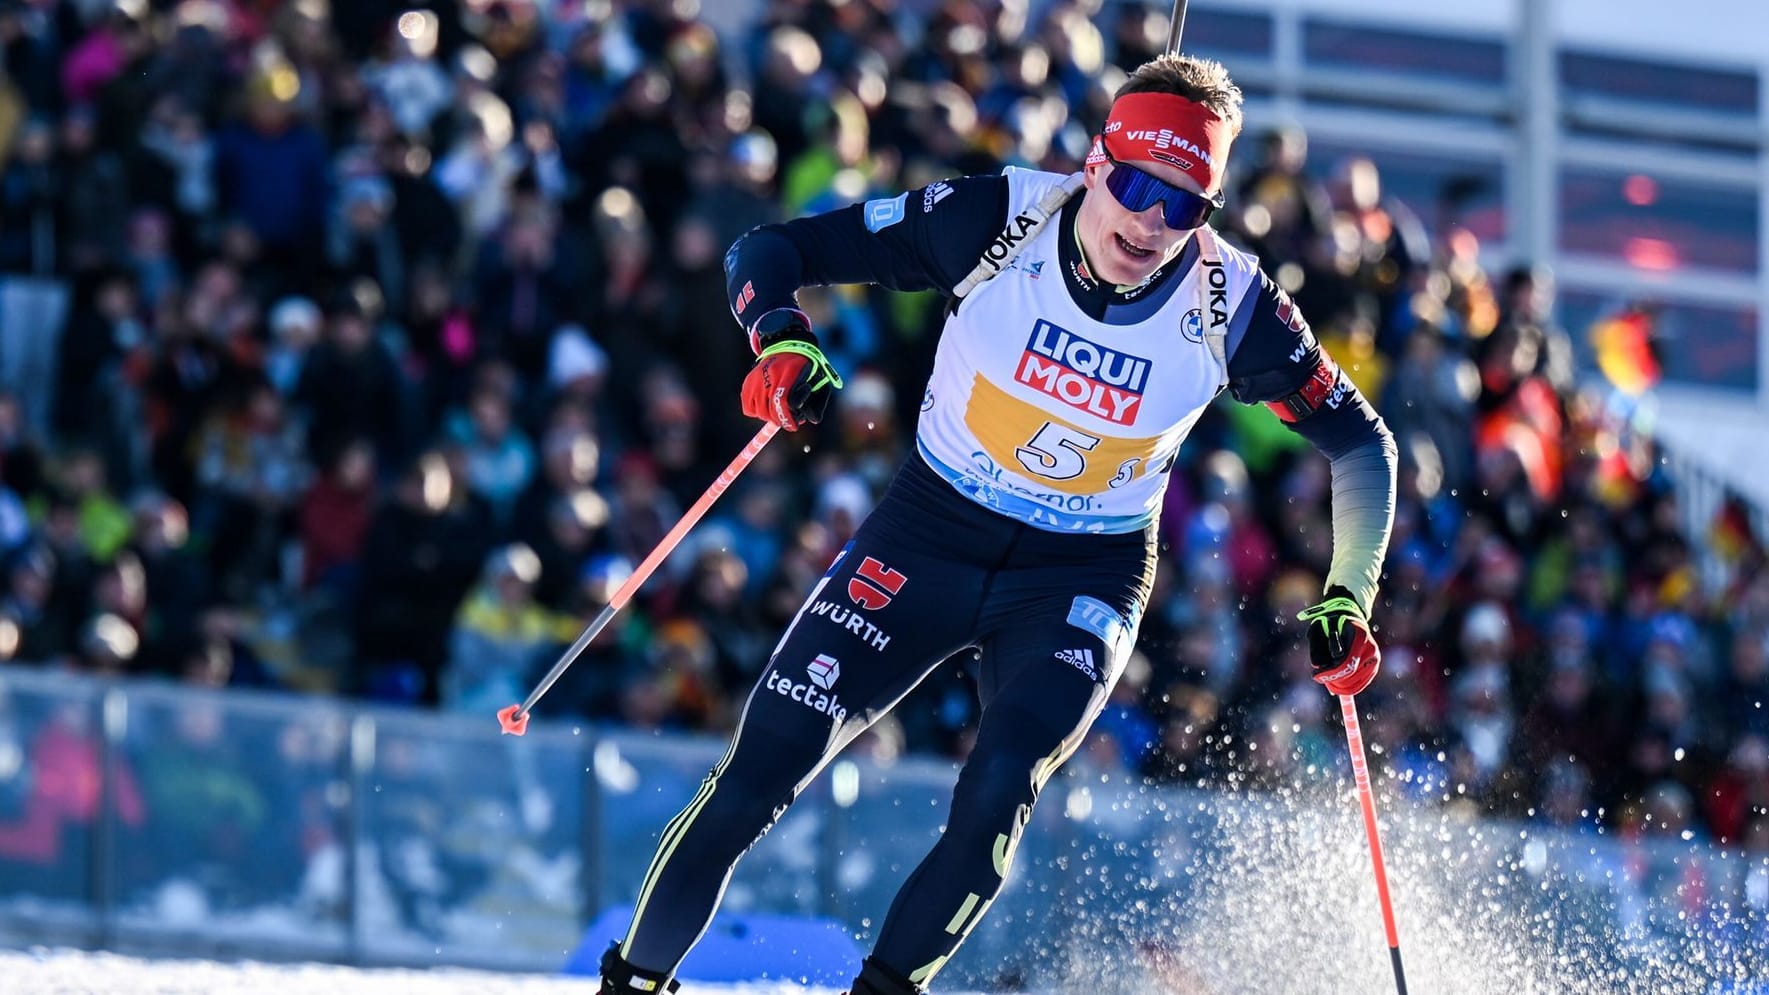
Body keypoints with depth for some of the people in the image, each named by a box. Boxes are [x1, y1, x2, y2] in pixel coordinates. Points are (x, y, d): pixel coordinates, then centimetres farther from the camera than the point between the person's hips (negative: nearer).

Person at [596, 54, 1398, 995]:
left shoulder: (1231, 311, -17)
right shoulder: (995, 220, -19)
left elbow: (1361, 444, -1)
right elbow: (769, 252, -12)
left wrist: (1348, 602, -11)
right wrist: (781, 343, -32)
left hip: (1082, 580, 0)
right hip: (930, 532, 0)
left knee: (996, 797, -27)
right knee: (756, 779, -10)